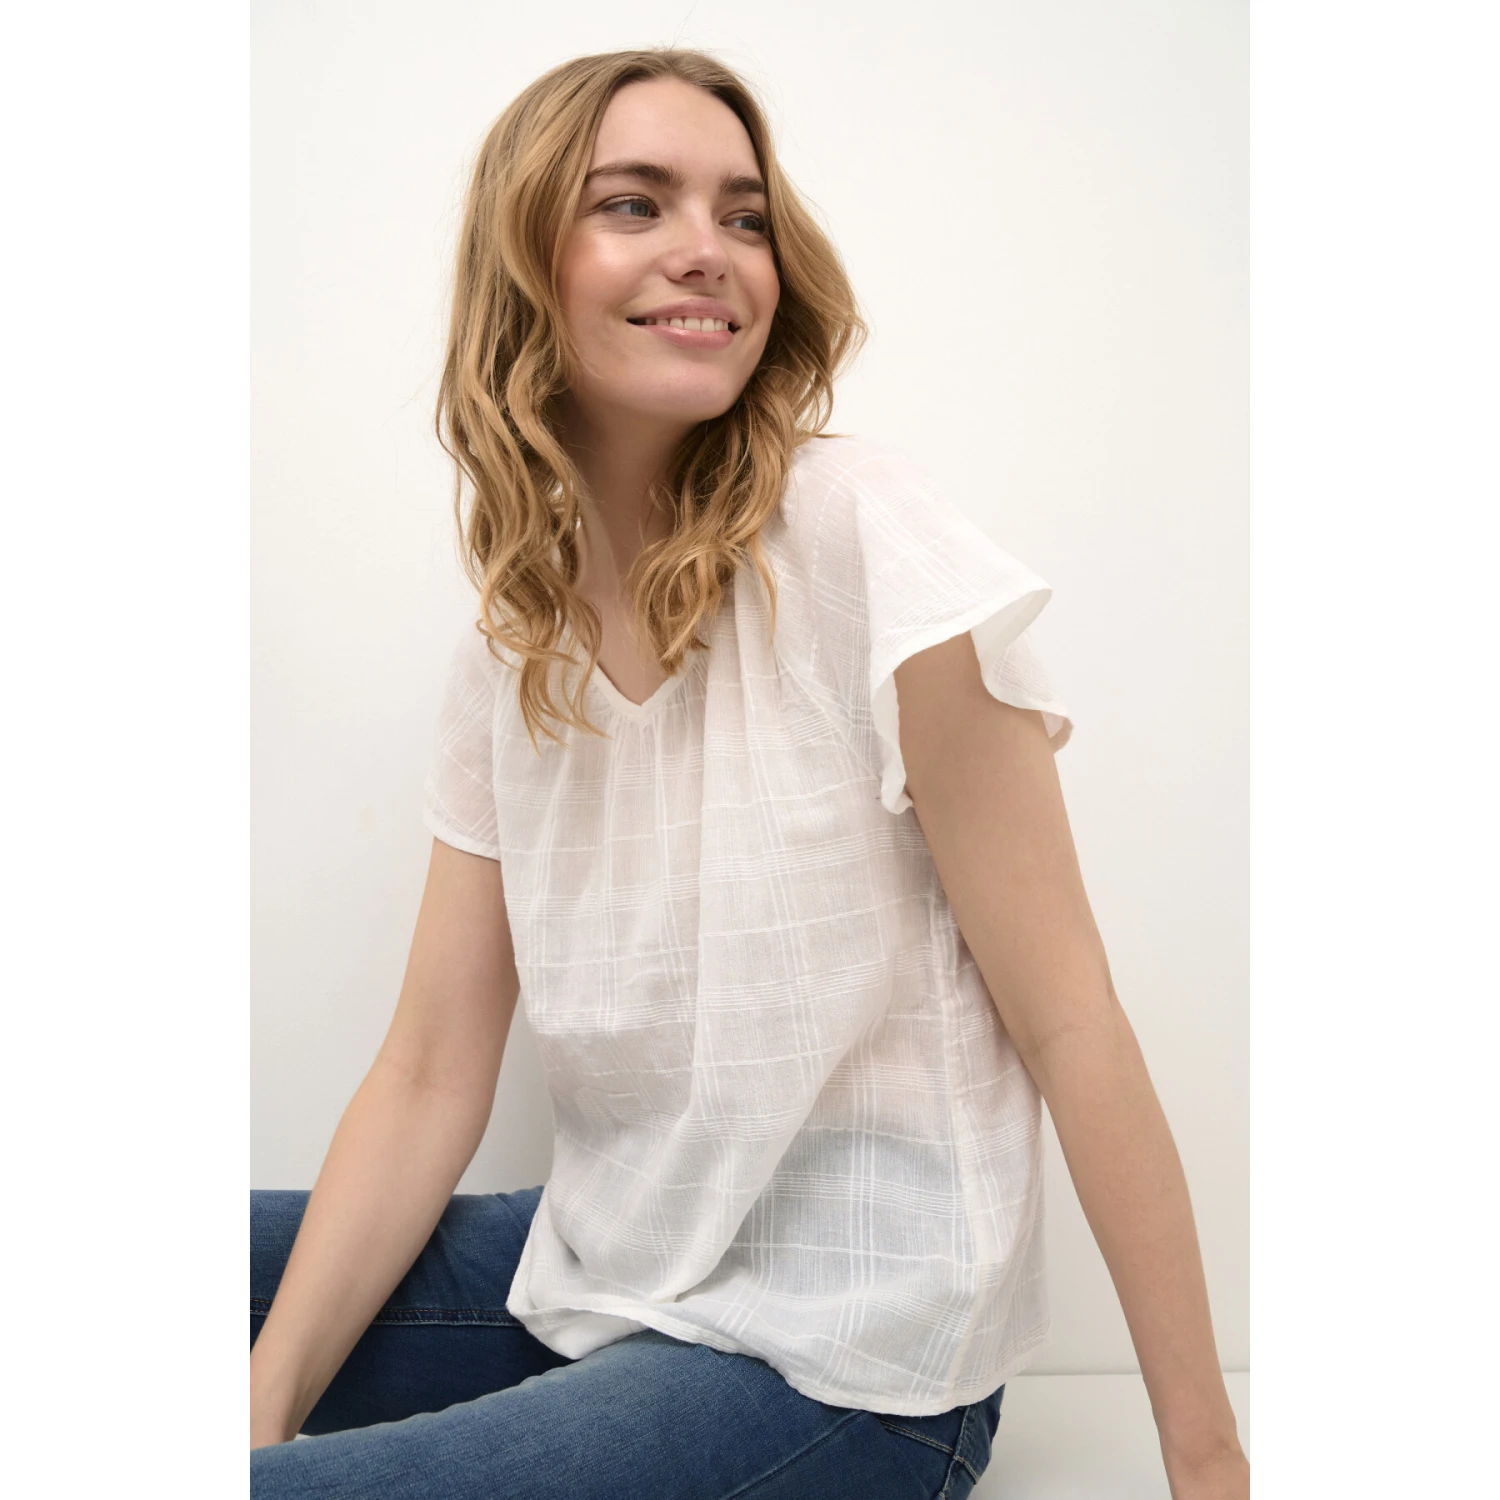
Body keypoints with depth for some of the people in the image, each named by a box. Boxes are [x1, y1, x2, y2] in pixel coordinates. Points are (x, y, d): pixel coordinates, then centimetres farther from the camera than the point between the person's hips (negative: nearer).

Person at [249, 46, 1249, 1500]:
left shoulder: (859, 536, -17)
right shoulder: (509, 651, 2)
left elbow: (1067, 1024, -15)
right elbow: (429, 1078, -1)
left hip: (839, 1365, -5)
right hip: (603, 1274, 6)